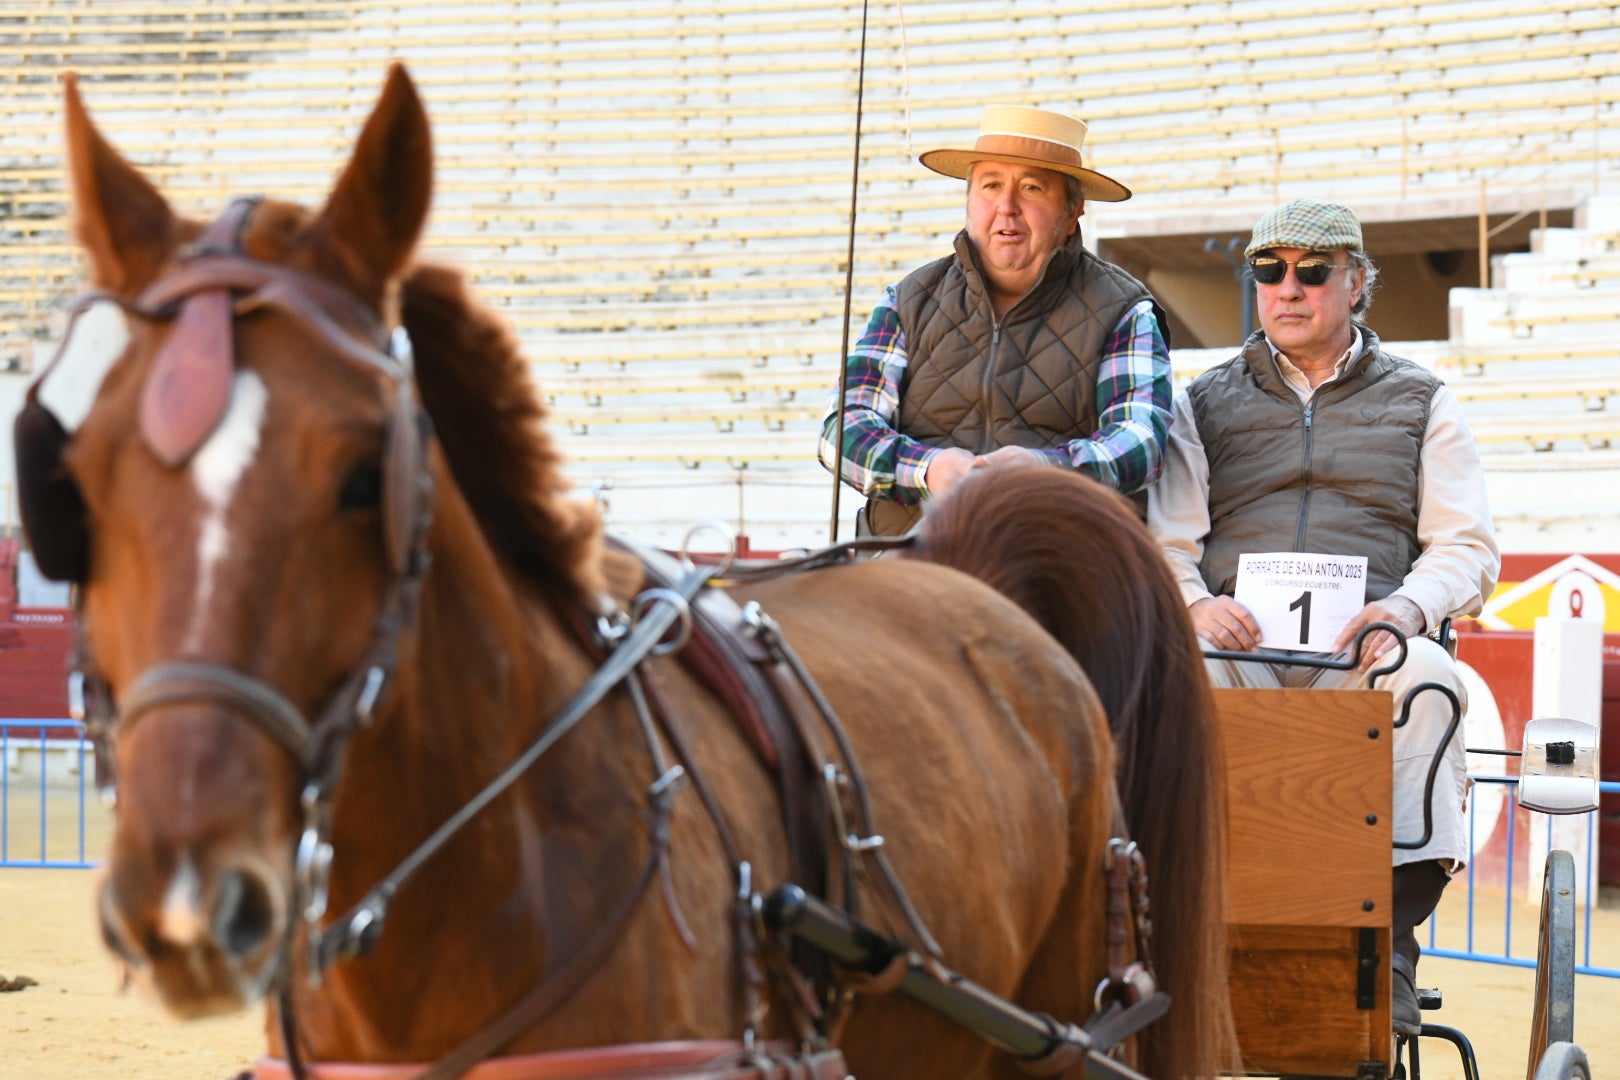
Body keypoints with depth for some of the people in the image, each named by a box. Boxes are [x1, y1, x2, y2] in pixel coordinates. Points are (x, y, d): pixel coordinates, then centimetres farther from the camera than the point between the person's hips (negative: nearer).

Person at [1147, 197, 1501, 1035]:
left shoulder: (1420, 403, 19)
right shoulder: (1204, 403, 21)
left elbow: (1469, 549, 10)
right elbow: (1162, 540, 12)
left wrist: (1406, 607, -12)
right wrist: (1194, 603, -12)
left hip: (1360, 652, 0)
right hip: (1238, 648, 0)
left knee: (1425, 674, -36)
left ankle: (1392, 924, -34)